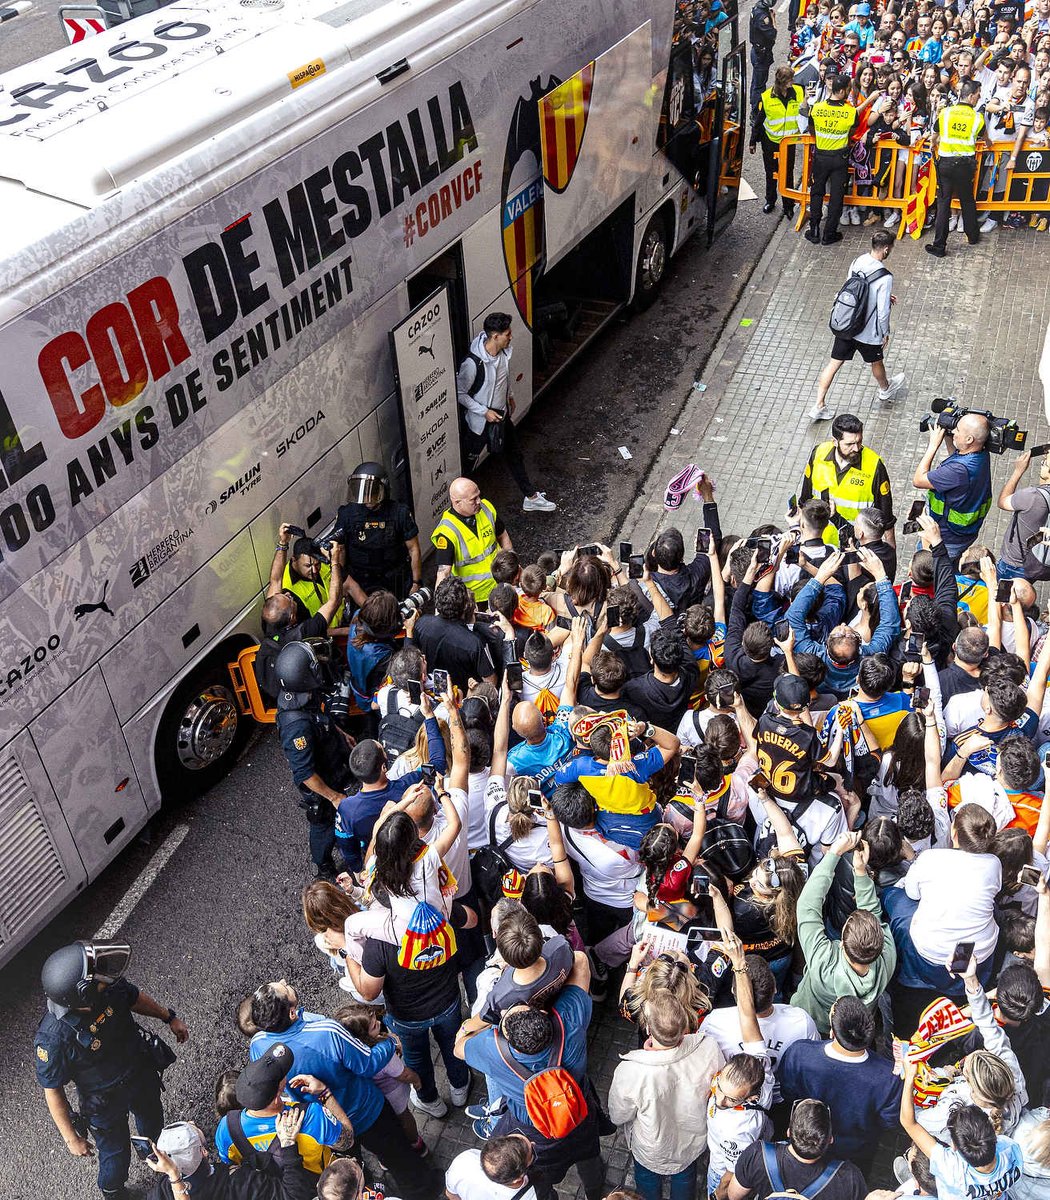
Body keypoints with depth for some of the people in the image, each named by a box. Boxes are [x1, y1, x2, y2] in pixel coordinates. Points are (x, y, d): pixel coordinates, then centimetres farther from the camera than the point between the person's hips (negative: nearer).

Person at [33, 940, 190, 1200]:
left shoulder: (111, 987, -29)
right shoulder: (52, 1039, -41)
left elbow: (135, 998, -4)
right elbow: (53, 1091, -24)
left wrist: (169, 1017, 9)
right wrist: (71, 1139, -13)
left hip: (142, 1072, 5)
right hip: (105, 1102, -5)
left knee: (152, 1120, 32)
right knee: (116, 1153, 21)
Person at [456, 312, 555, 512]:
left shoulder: (504, 352, -8)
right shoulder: (473, 363, -32)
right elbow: (460, 393, -22)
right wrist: (484, 412, -23)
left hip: (502, 415, 8)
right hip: (481, 421, -8)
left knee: (514, 456, 20)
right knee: (468, 464, 12)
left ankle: (531, 498, 35)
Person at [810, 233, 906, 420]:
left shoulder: (856, 262, -6)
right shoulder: (885, 277, -25)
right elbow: (883, 311, -20)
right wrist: (885, 333, -2)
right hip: (867, 332, -4)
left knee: (834, 363, 12)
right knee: (876, 362, 23)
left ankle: (819, 406, 13)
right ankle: (885, 391, 52)